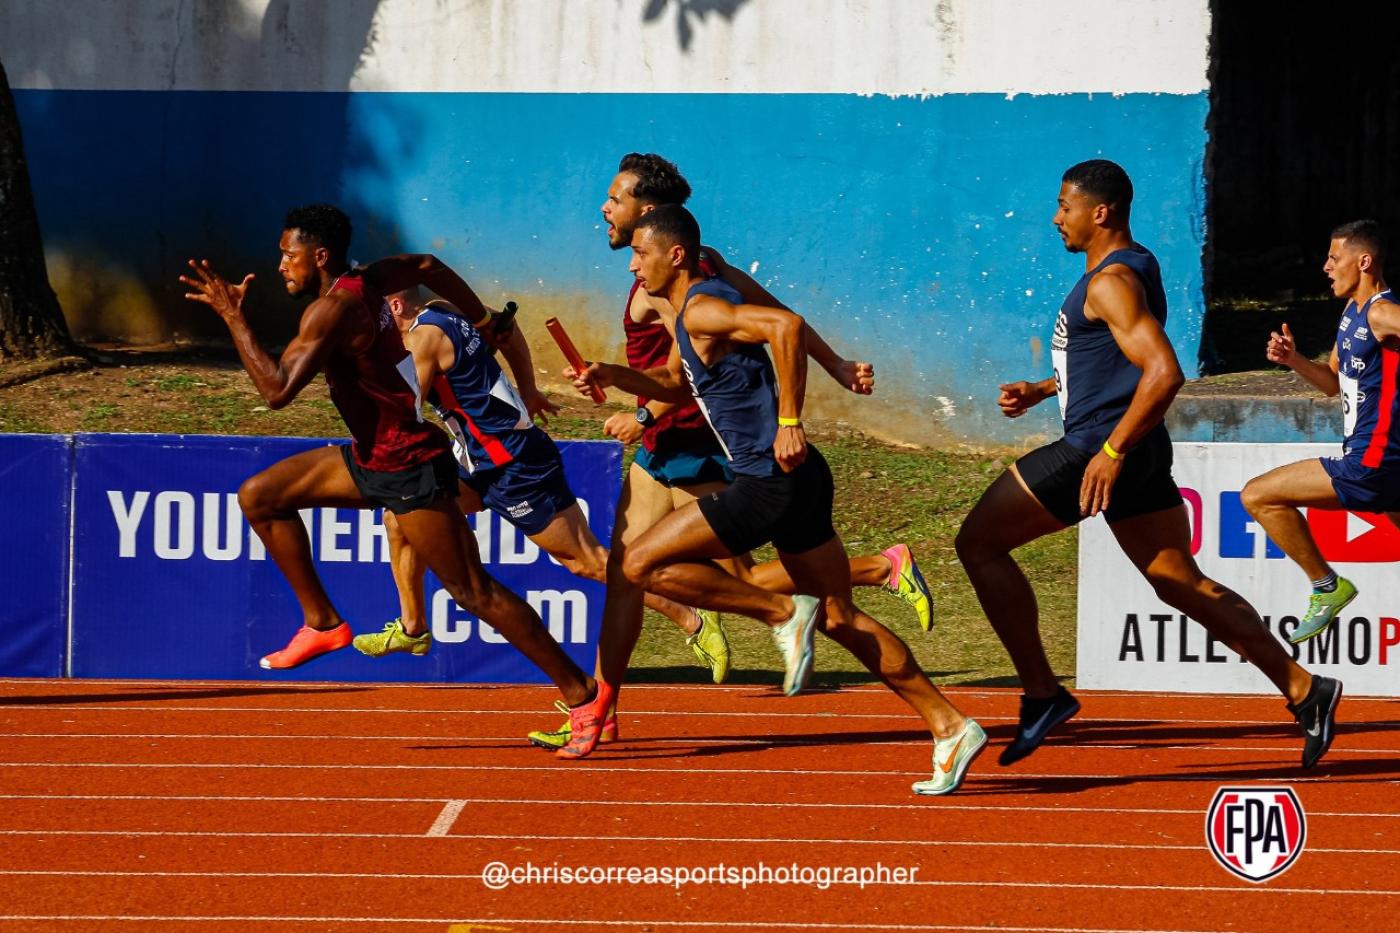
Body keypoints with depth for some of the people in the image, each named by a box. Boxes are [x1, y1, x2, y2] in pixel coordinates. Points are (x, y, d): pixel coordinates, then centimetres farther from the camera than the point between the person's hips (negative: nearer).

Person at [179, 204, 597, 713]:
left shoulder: (333, 308, -21)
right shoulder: (363, 282, 5)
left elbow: (277, 390, -29)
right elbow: (428, 268, 22)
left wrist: (234, 318, -23)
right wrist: (486, 324, 28)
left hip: (410, 468, -10)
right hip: (371, 459, 10)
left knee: (474, 591, -5)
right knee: (258, 497, 10)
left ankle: (579, 691, 0)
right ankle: (322, 622, 14)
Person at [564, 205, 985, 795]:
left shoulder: (702, 309, -13)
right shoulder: (690, 311, 17)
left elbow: (786, 326, -30)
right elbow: (676, 385, 34)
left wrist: (789, 421, -28)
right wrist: (613, 376, 17)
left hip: (772, 480, -10)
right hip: (796, 482, 10)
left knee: (642, 564, -6)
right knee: (839, 620, 13)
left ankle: (783, 614, -4)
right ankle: (951, 728, 10)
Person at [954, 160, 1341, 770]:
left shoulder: (1113, 282, -16)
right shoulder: (1135, 268, 16)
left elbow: (1163, 372, -27)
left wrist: (1111, 453, -26)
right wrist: (1040, 391, 20)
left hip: (1100, 449, -10)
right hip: (1136, 453, 10)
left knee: (978, 542, -3)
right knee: (1181, 584, 11)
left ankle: (1041, 694, -3)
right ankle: (1303, 690, 7)